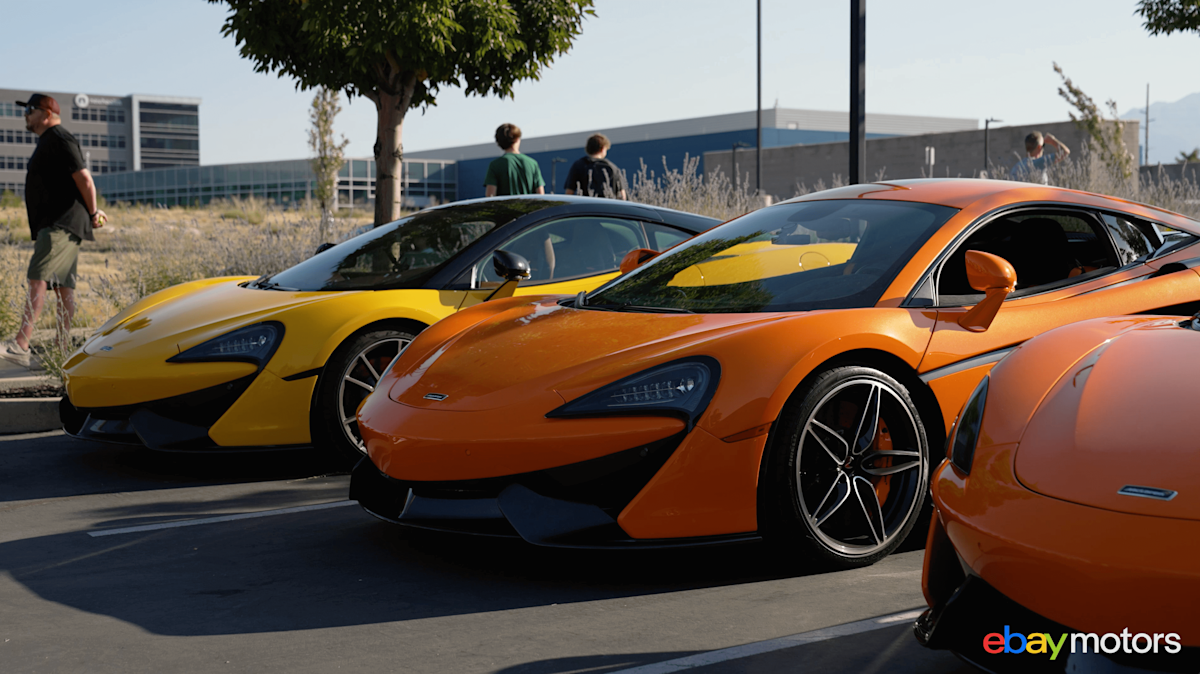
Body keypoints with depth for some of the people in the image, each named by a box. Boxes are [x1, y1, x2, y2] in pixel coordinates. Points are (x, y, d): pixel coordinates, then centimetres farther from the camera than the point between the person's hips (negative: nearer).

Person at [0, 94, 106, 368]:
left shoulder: (59, 138, -9)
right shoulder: (47, 142, 23)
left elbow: (84, 179, -16)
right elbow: (80, 181, 28)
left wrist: (92, 214, -7)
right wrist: (91, 213, 22)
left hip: (61, 224, -11)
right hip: (53, 225, 11)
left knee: (38, 277, -20)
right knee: (63, 285, 7)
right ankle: (64, 349, 7)